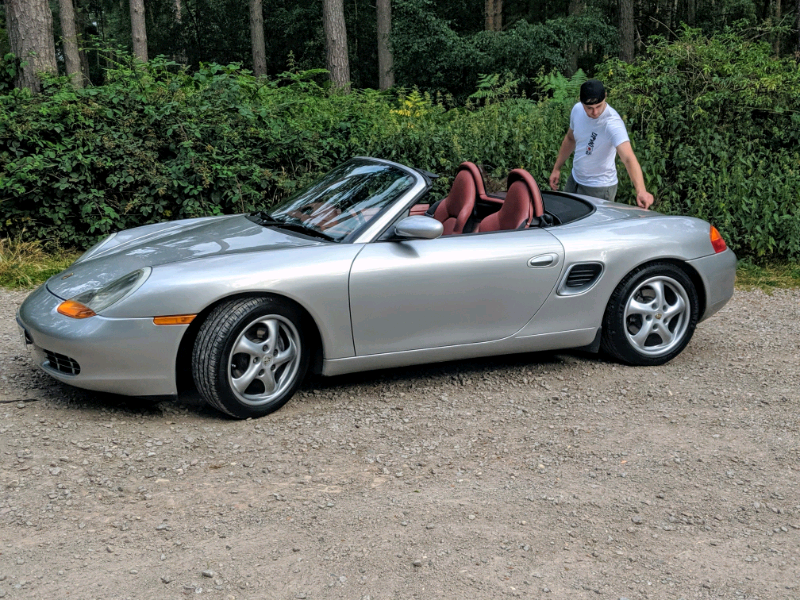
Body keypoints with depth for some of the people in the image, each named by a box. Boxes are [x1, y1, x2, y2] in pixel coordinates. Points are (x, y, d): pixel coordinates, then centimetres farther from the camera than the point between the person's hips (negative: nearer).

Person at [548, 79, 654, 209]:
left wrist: (641, 190, -56)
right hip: (574, 179, 7)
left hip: (599, 187, -7)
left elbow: (628, 158, -43)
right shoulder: (577, 110, -8)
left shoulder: (612, 123, -30)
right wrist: (557, 168, 15)